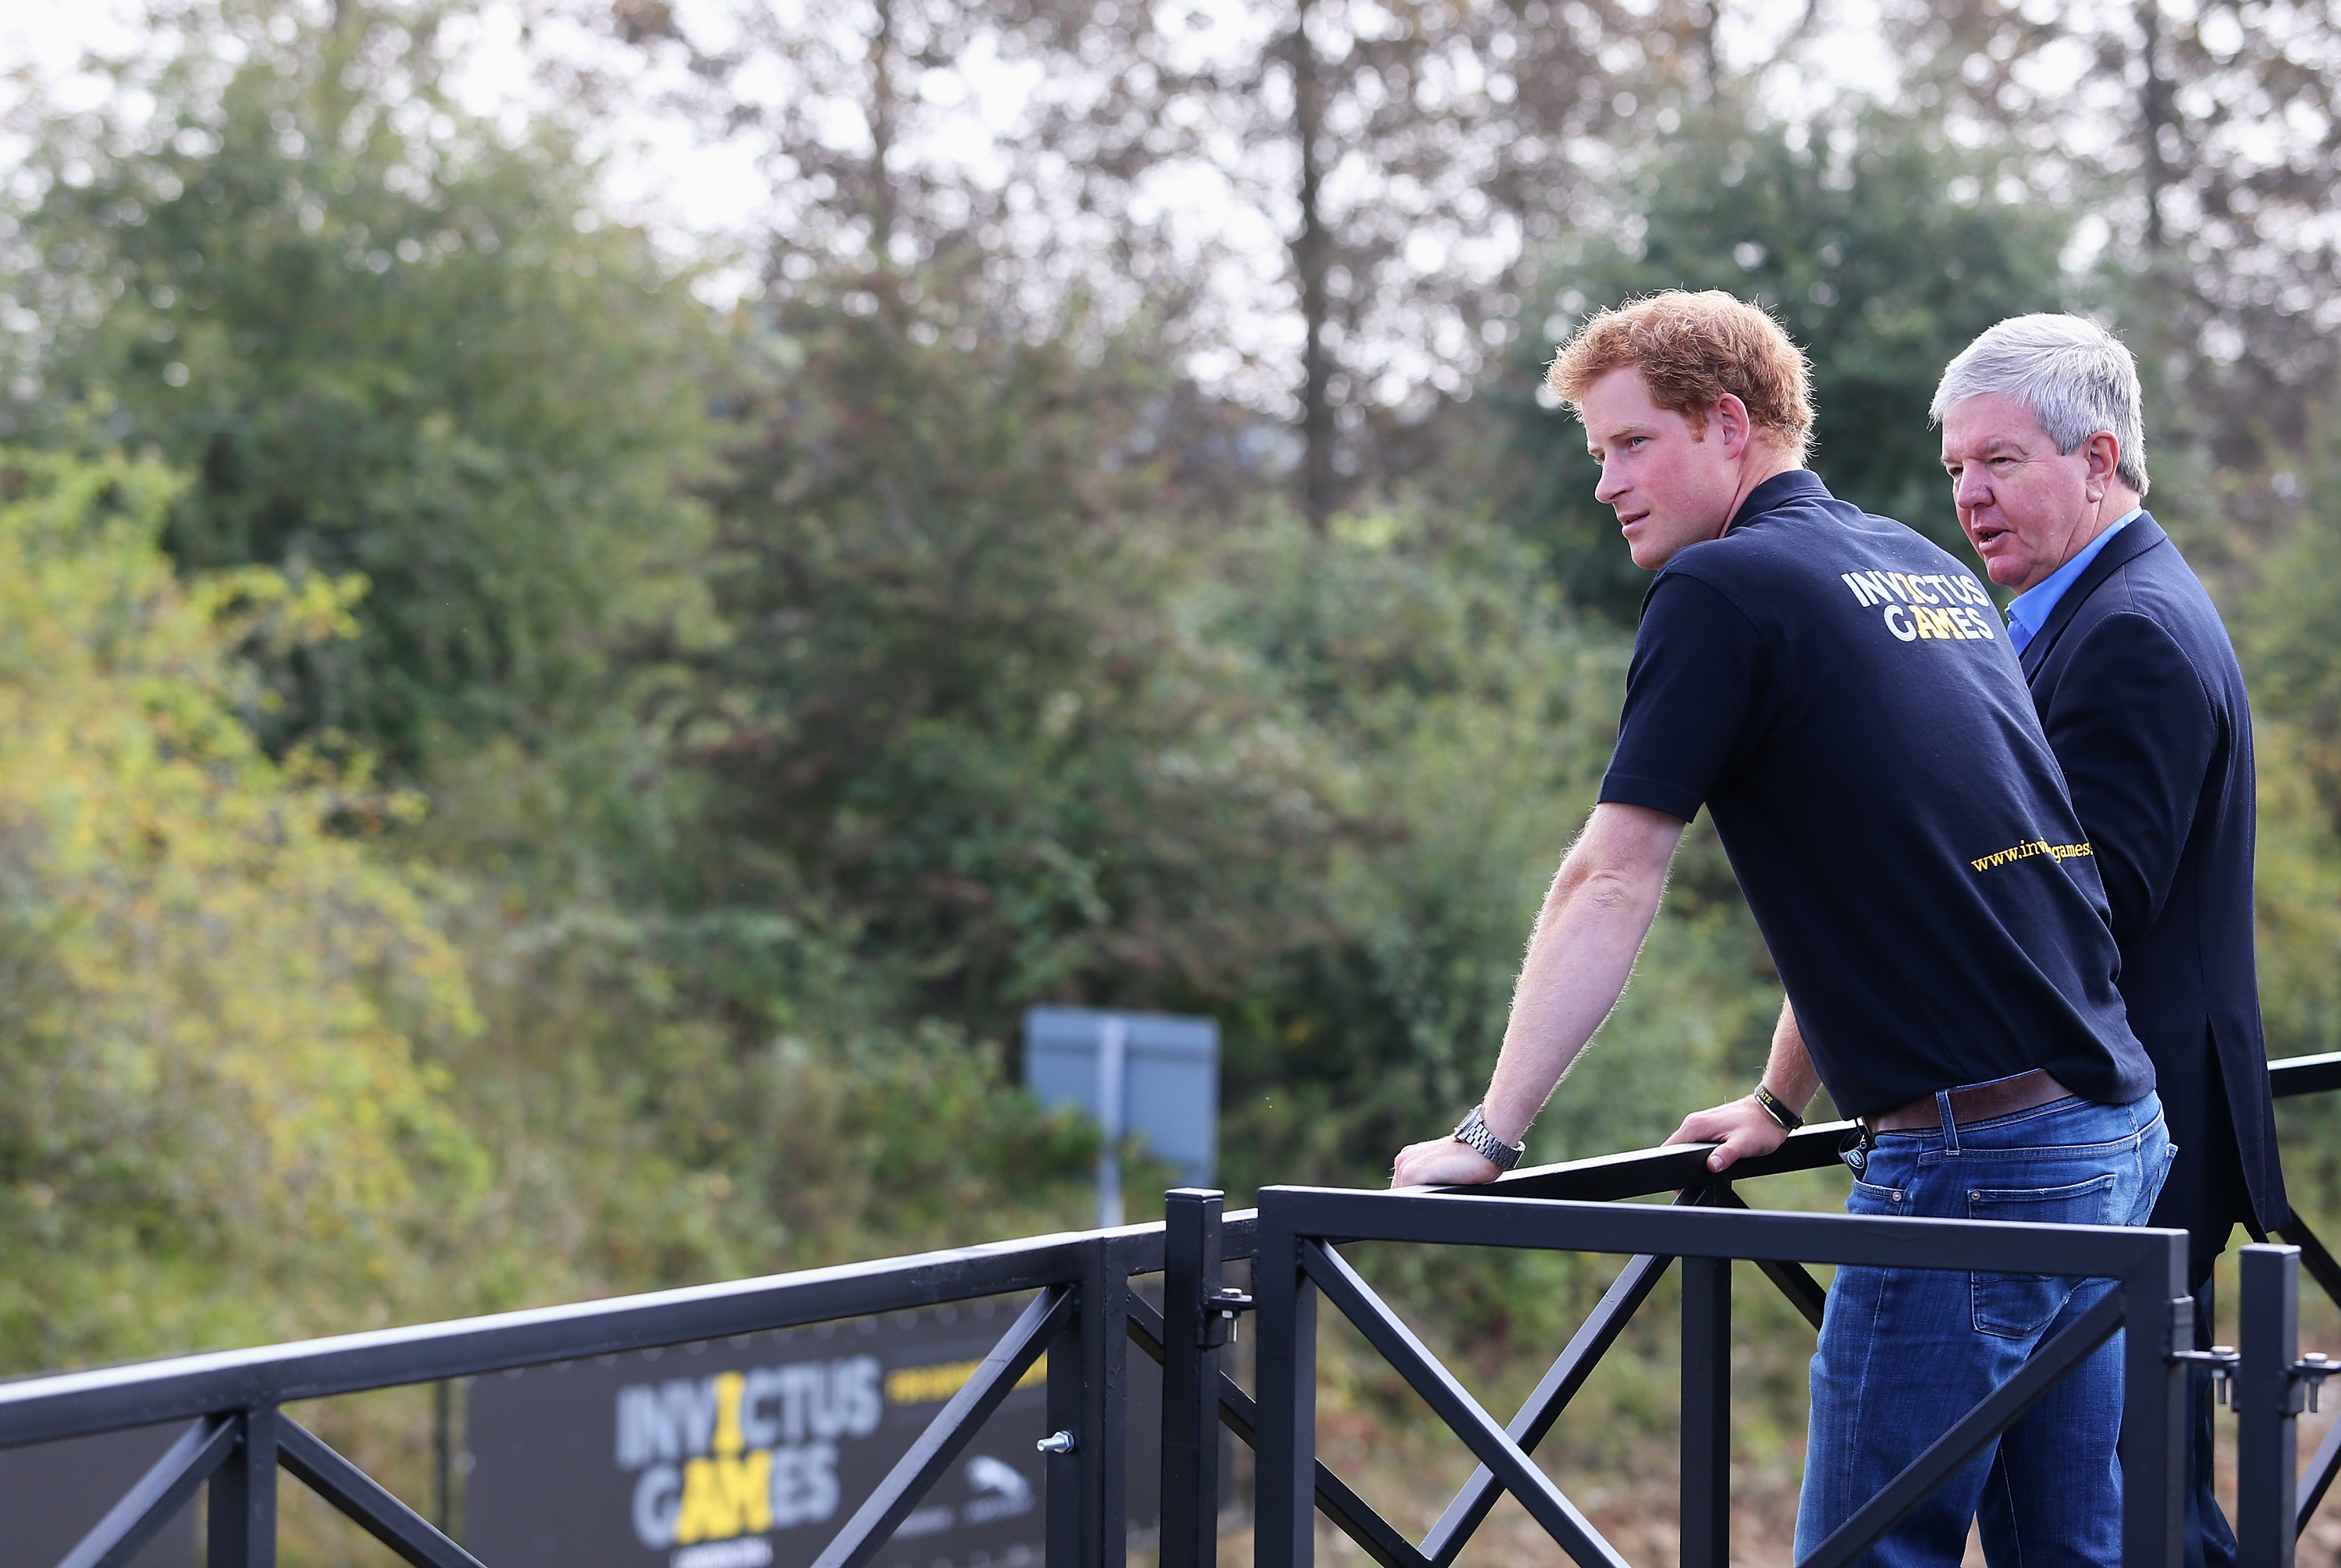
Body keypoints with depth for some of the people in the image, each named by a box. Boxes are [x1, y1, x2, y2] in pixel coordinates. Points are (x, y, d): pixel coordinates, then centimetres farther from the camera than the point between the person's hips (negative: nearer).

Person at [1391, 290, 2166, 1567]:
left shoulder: (1724, 588, -5)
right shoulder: (1929, 573, 20)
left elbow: (1612, 887, -7)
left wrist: (1488, 1136, -3)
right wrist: (1781, 1102, 36)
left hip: (1970, 1161, -8)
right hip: (2115, 1124, 8)